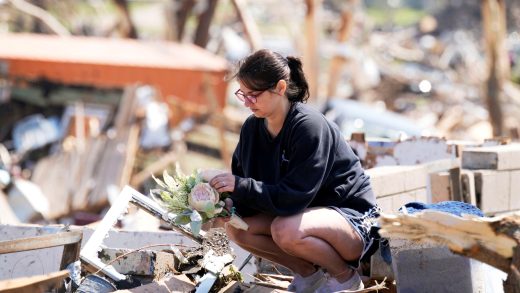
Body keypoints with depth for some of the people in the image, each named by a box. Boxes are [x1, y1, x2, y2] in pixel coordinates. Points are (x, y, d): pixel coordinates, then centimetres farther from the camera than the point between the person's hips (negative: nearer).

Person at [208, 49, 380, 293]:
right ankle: (307, 273, 7)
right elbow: (243, 183, 1)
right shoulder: (252, 128, -2)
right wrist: (228, 205, -21)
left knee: (286, 230, -35)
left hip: (351, 216, -8)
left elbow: (295, 197, -30)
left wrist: (241, 186, -31)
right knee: (236, 227, -11)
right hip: (307, 213, 8)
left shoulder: (309, 126, -24)